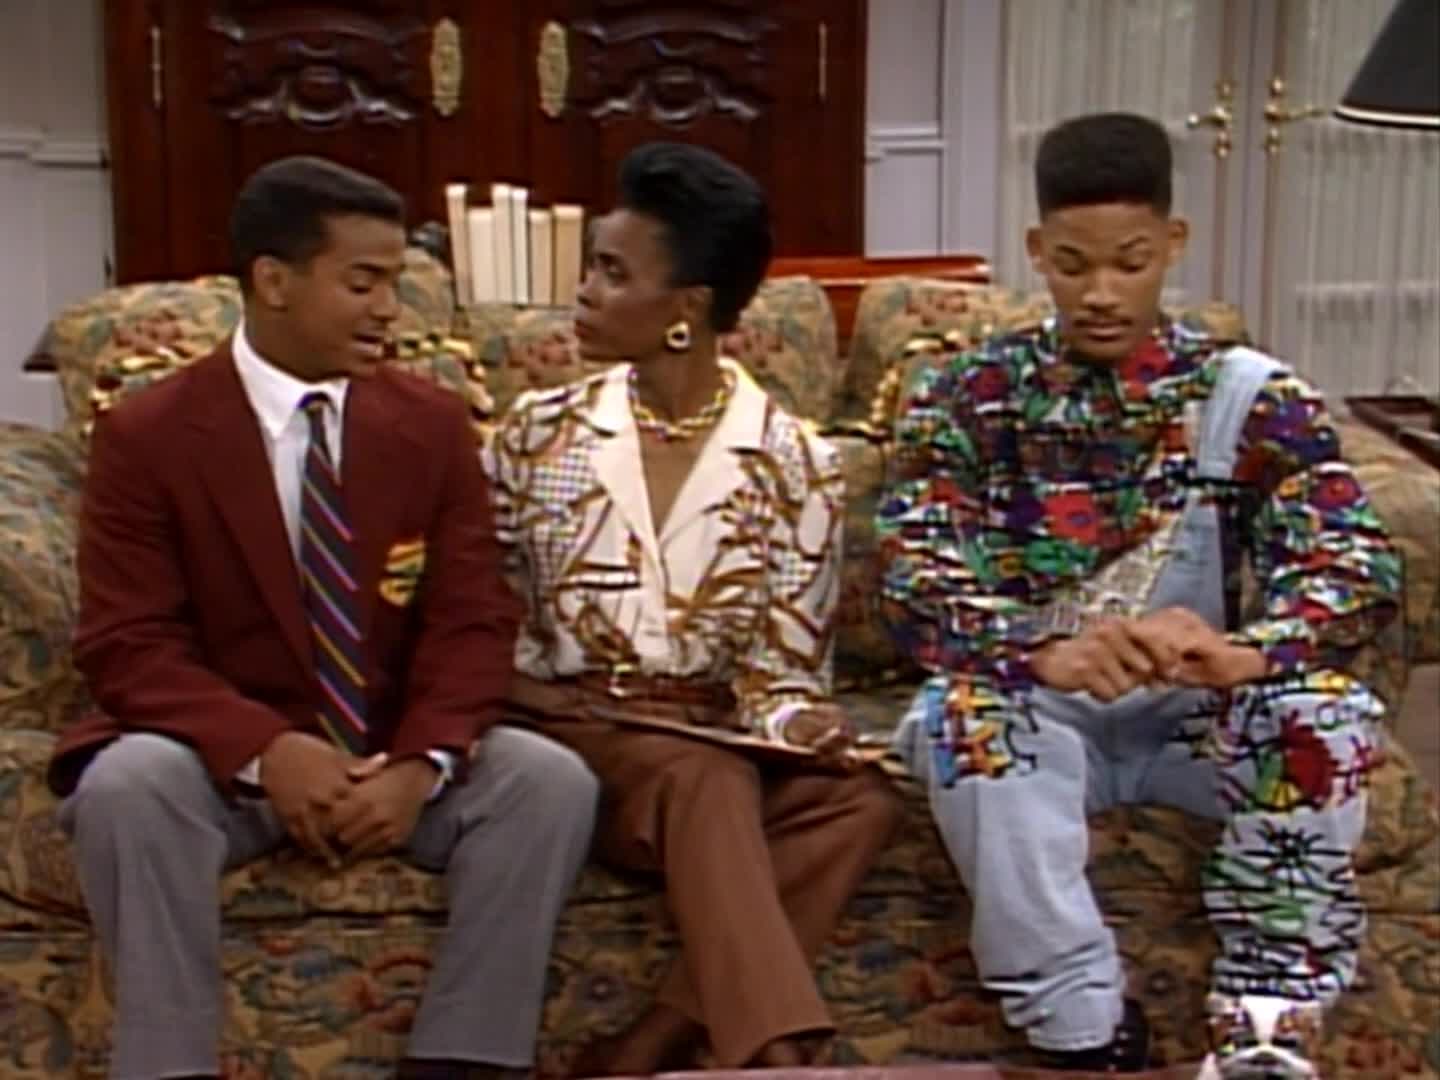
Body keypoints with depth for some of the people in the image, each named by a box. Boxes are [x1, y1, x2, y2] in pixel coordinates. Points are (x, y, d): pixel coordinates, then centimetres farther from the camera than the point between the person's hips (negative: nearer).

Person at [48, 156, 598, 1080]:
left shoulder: (434, 424, 2)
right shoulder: (147, 434, -6)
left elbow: (472, 623, -3)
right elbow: (127, 646, -11)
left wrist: (418, 765, -23)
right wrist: (266, 752, -29)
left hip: (394, 759, 2)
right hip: (226, 756, -2)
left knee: (552, 781, -23)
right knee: (127, 784, -34)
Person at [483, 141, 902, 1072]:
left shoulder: (795, 465, 1)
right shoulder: (538, 434, 5)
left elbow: (783, 669, 2)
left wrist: (790, 724, -20)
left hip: (715, 744, 1)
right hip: (563, 730, -1)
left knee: (861, 797, -30)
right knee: (709, 781, -34)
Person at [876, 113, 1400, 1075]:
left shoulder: (1251, 396, -4)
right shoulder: (969, 396, -3)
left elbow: (1362, 568, -16)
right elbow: (916, 583, -16)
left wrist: (1242, 653, -39)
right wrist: (1047, 652, -38)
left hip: (1193, 717, 1)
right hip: (1040, 713, 0)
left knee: (1324, 706, -28)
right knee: (964, 711, -32)